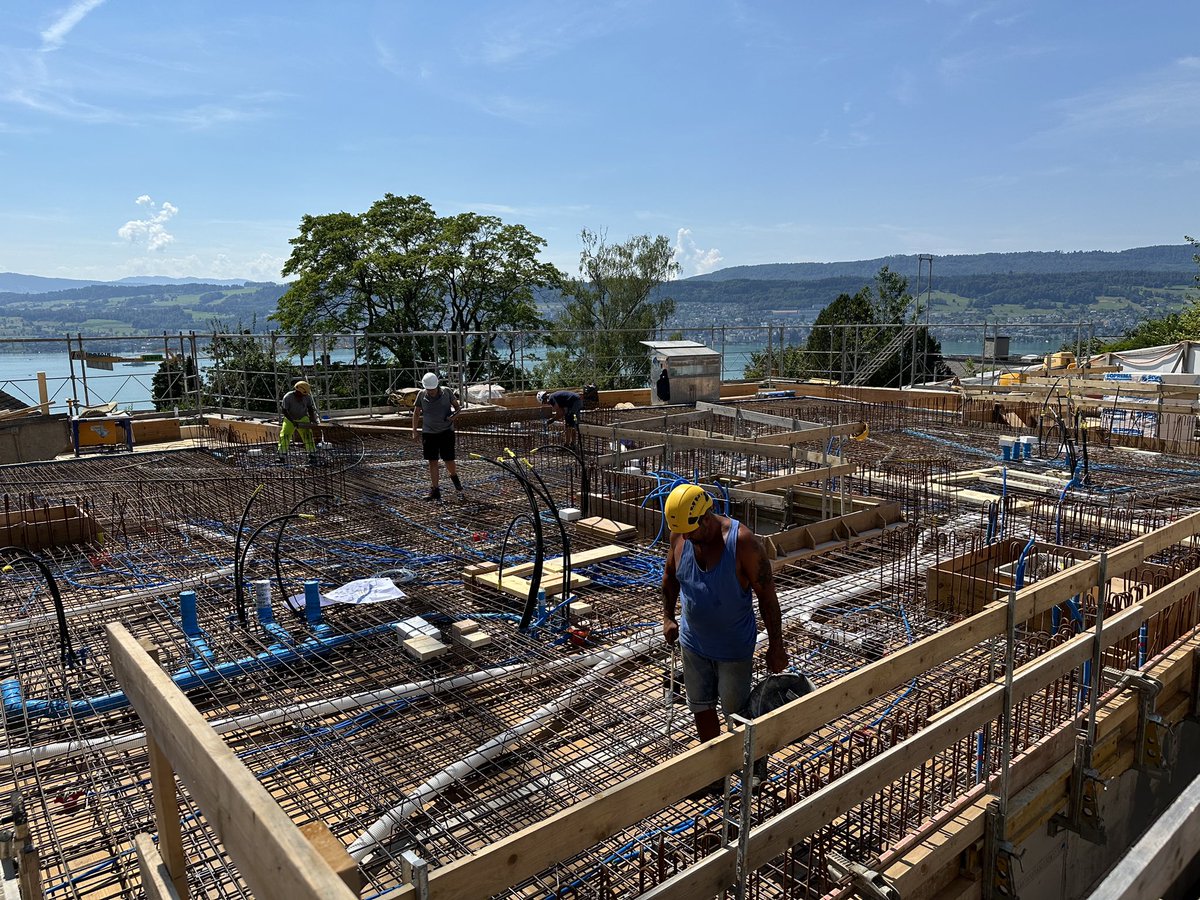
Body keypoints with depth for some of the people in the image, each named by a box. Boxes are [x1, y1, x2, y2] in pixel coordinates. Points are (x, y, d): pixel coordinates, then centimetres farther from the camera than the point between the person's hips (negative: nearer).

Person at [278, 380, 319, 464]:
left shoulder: (307, 397, -13)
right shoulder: (287, 397, -22)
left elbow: (310, 408, 2)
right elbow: (284, 411, -20)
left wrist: (312, 419, -10)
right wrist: (293, 422, -28)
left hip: (303, 419, 1)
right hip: (290, 419, -1)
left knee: (308, 435, -14)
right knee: (284, 436, -11)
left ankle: (312, 456, -10)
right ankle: (282, 457, -3)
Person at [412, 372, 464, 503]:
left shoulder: (446, 392, -5)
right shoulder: (421, 395, -1)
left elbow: (457, 406, 9)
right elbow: (416, 413, 10)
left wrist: (454, 413, -14)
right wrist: (414, 431, 6)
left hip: (446, 431, -2)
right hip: (428, 432, 2)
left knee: (449, 460, -5)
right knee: (432, 461, 5)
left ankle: (458, 487, 16)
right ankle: (435, 491, 13)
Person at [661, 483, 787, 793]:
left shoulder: (743, 542, -25)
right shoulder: (680, 536, -11)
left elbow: (767, 595, -18)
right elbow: (670, 575, 9)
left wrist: (775, 647, -14)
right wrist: (667, 617, 4)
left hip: (734, 647, -5)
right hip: (693, 642, 5)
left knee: (736, 710, 10)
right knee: (701, 707, 17)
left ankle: (757, 757, 39)